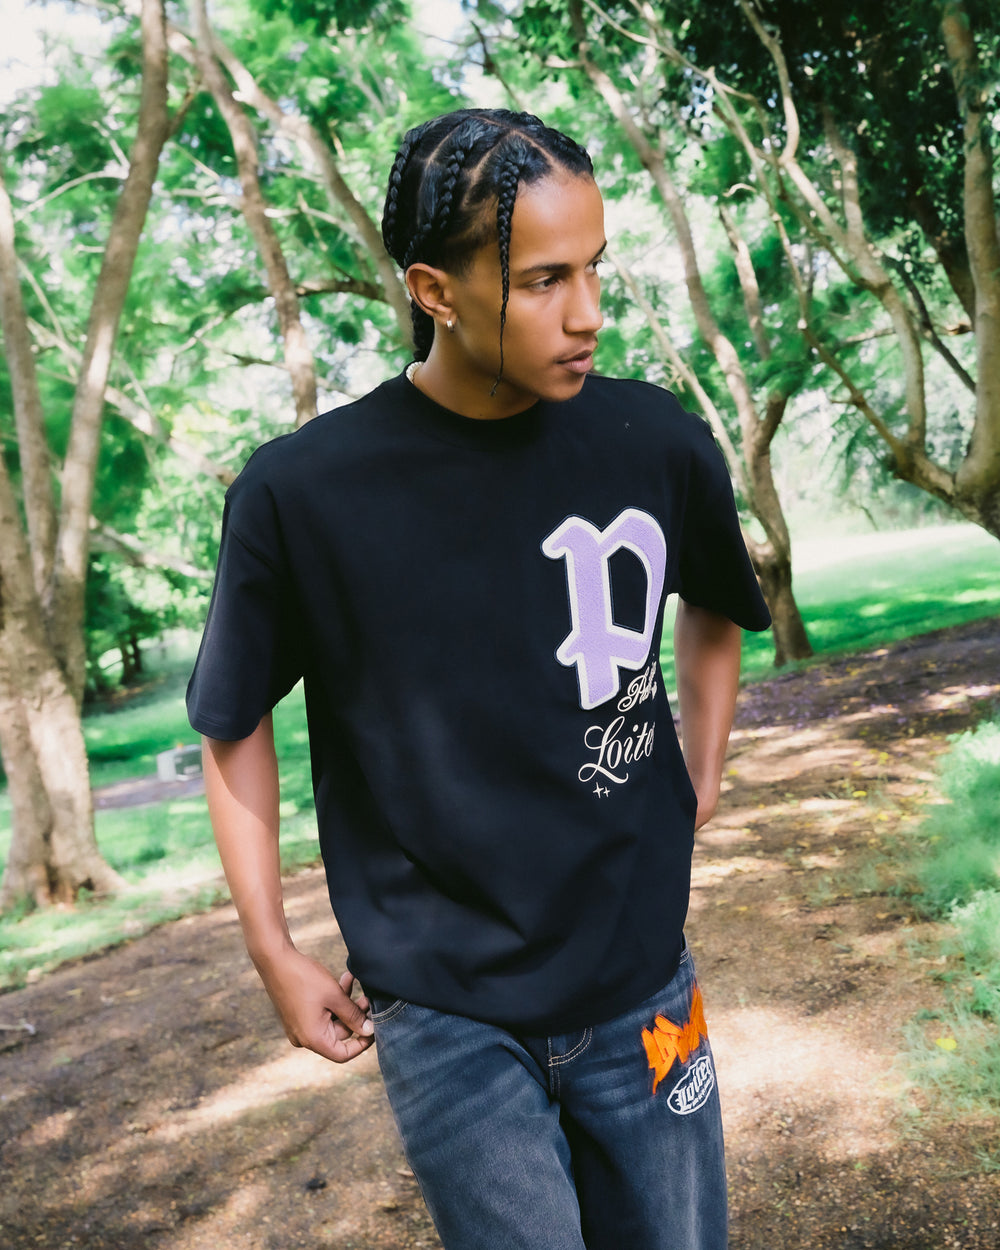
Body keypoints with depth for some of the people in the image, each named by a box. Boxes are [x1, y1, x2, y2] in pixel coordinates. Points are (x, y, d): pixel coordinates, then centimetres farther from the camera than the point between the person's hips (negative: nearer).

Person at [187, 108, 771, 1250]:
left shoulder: (656, 444, -6)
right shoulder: (300, 493, -15)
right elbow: (235, 725, 0)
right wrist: (274, 955, 0)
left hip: (641, 987, 3)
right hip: (446, 1013, -3)